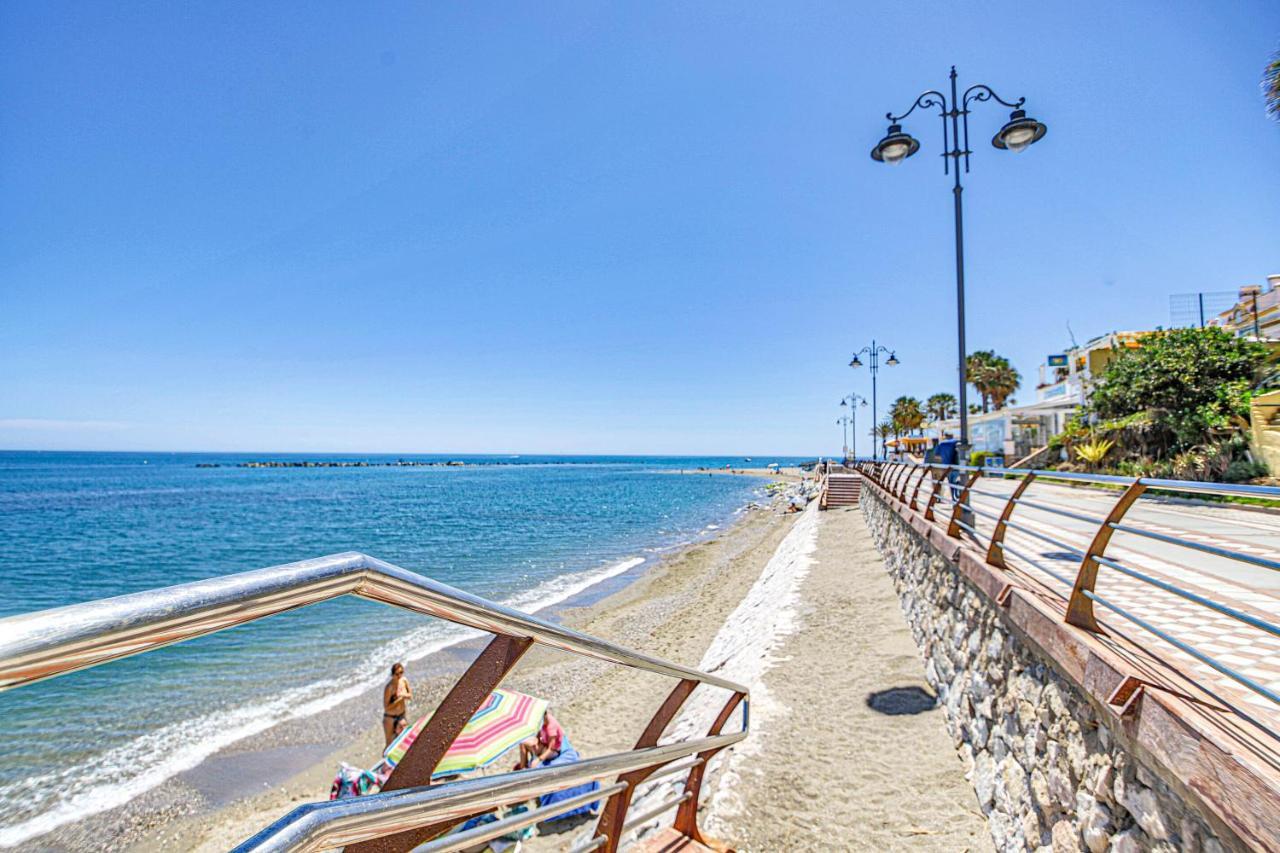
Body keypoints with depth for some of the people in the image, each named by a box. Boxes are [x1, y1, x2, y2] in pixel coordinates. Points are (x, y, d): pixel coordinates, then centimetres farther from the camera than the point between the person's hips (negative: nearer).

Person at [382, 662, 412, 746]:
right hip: (390, 718, -6)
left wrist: (404, 695, -20)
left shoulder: (404, 680, -10)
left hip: (402, 715, 6)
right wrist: (400, 698, -31)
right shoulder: (389, 687, -28)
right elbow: (386, 707, -26)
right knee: (390, 743, 9)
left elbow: (410, 696, 0)